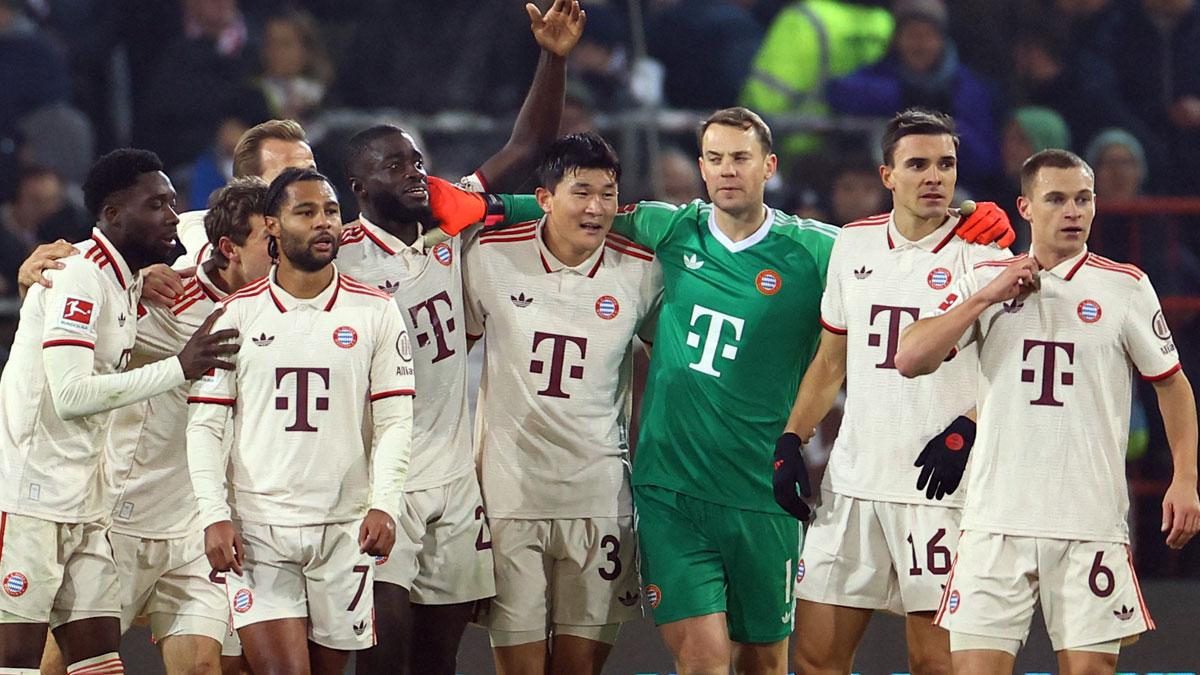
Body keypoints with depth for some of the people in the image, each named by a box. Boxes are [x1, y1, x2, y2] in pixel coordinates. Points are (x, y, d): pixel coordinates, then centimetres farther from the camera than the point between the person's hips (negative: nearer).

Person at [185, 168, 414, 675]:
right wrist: (214, 516, -8)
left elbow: (394, 420, 2)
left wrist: (384, 505, -12)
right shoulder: (237, 314, 3)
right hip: (256, 529, -1)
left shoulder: (375, 312, 5)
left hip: (345, 529, 1)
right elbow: (206, 425, 2)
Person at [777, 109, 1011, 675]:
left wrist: (965, 430, -19)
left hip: (940, 485, -5)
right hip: (853, 480, 5)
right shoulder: (853, 245, 11)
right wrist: (791, 439, 13)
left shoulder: (982, 251, -4)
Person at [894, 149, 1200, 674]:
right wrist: (988, 296, -10)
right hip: (996, 520, 0)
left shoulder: (1126, 287, 5)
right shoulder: (986, 281, 7)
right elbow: (910, 359, -2)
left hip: (1092, 525, 0)